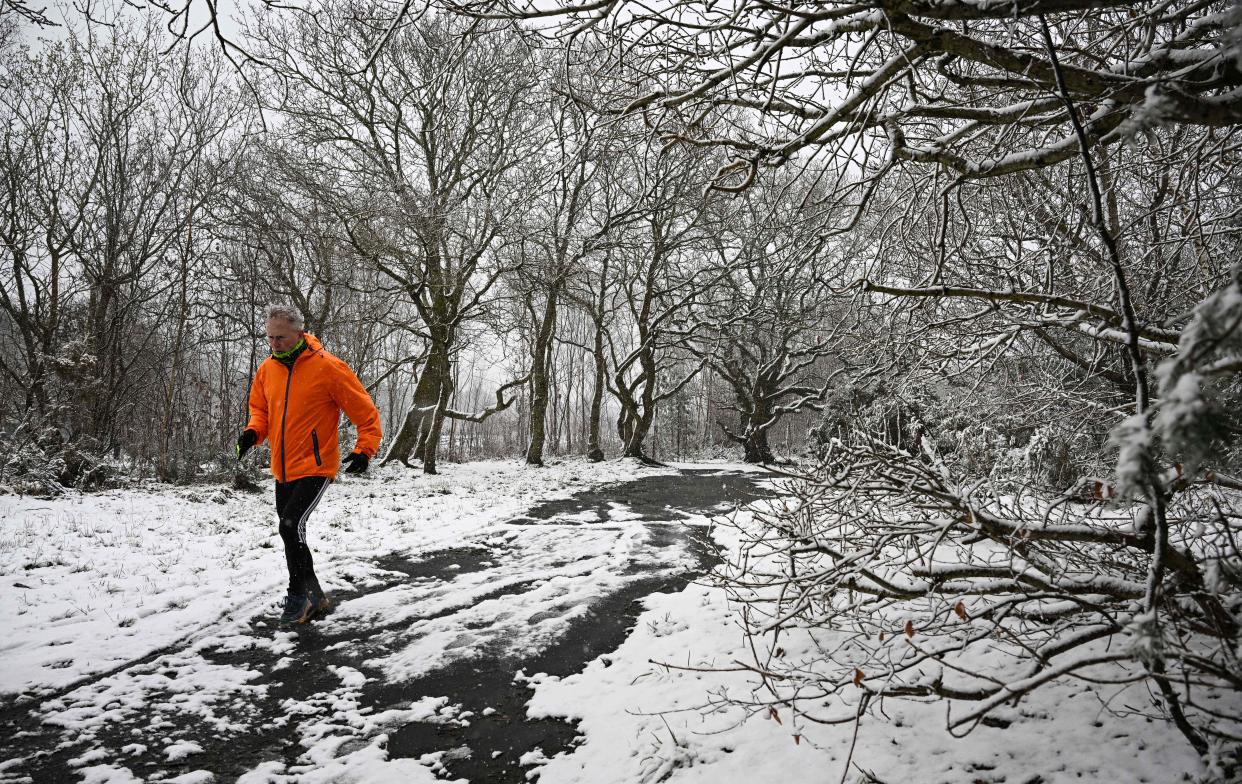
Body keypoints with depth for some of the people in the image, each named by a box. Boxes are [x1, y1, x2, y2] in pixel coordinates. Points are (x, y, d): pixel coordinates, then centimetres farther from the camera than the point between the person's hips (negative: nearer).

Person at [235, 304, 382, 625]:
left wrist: (365, 450, -16)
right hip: (283, 471, 7)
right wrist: (253, 432, -2)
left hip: (315, 468, -7)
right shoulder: (268, 369, 4)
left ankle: (299, 594, 2)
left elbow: (365, 412, -9)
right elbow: (260, 408, 19)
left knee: (291, 526, -18)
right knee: (292, 535, 14)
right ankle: (315, 598, 29)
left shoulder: (327, 367, -14)